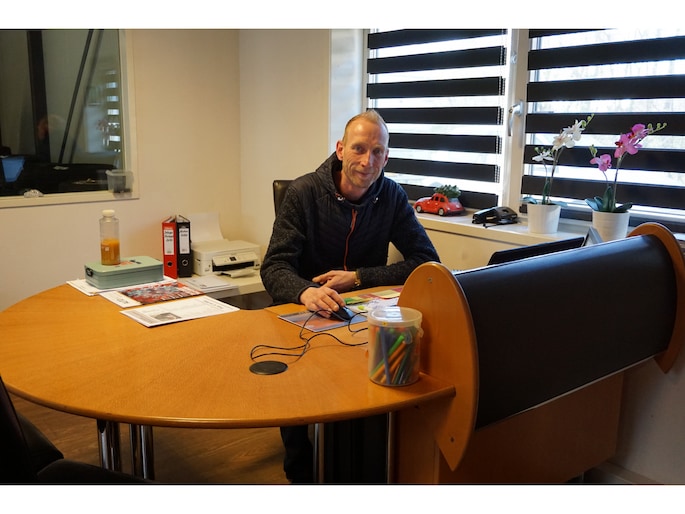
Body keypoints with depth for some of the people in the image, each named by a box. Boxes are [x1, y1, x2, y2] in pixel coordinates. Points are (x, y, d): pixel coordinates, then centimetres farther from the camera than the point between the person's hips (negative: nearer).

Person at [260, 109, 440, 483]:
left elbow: (428, 263, -6)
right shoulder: (304, 192, -9)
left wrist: (358, 277, -17)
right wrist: (306, 292, -41)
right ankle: (299, 473, -6)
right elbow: (274, 267, -17)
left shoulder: (392, 197, -1)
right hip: (304, 311, -2)